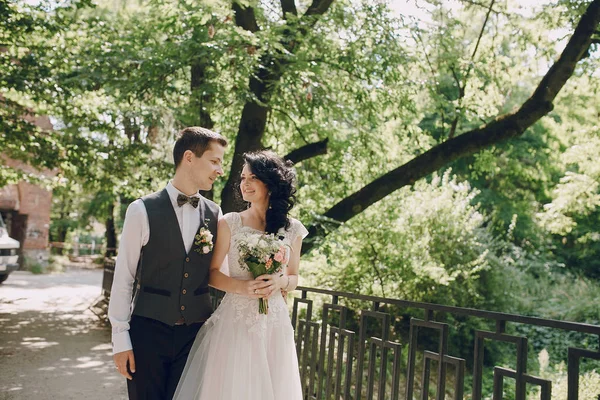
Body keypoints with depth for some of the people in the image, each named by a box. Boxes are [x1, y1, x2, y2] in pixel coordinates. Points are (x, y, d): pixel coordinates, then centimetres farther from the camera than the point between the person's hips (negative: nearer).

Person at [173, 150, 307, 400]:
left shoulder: (292, 229, 3)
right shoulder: (229, 223, -2)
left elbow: (293, 278, 12)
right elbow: (211, 273, 0)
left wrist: (280, 281, -11)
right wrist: (242, 286, -18)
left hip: (274, 322, 2)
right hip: (234, 320, -2)